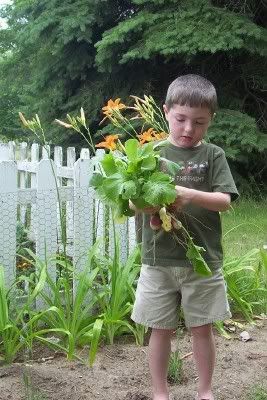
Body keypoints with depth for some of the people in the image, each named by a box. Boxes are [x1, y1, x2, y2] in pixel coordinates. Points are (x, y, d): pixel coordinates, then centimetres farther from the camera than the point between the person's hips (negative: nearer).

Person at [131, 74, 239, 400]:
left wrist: (190, 194, -25)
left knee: (202, 328, 11)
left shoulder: (213, 155, 1)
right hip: (158, 259, 0)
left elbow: (225, 200, -7)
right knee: (160, 330, 9)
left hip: (203, 259, 0)